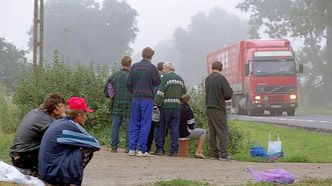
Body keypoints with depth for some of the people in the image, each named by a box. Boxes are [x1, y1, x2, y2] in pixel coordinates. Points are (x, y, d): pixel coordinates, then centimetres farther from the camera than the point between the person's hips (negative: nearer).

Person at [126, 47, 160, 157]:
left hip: (136, 98, 4)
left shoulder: (134, 66, 3)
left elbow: (129, 83, 3)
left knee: (134, 124, 11)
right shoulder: (152, 67, -8)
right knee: (145, 124, 0)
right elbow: (157, 82, -2)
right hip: (147, 98, -4)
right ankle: (141, 150, -2)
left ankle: (132, 148, 8)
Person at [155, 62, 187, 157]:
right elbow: (184, 94, 16)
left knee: (161, 128, 5)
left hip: (165, 106, -5)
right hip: (176, 106, 5)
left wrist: (157, 103, -7)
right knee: (174, 128, 4)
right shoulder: (180, 79, 12)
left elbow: (160, 92, -14)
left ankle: (159, 148, 4)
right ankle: (174, 150, 0)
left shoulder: (166, 77, -7)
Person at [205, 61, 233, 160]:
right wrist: (223, 96, 7)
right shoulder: (221, 78, -11)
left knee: (212, 132, 11)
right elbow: (228, 94, -13)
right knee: (222, 131, -4)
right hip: (219, 108, -7)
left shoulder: (207, 79, 10)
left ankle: (214, 153, 12)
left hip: (208, 108, 7)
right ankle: (223, 154, -9)